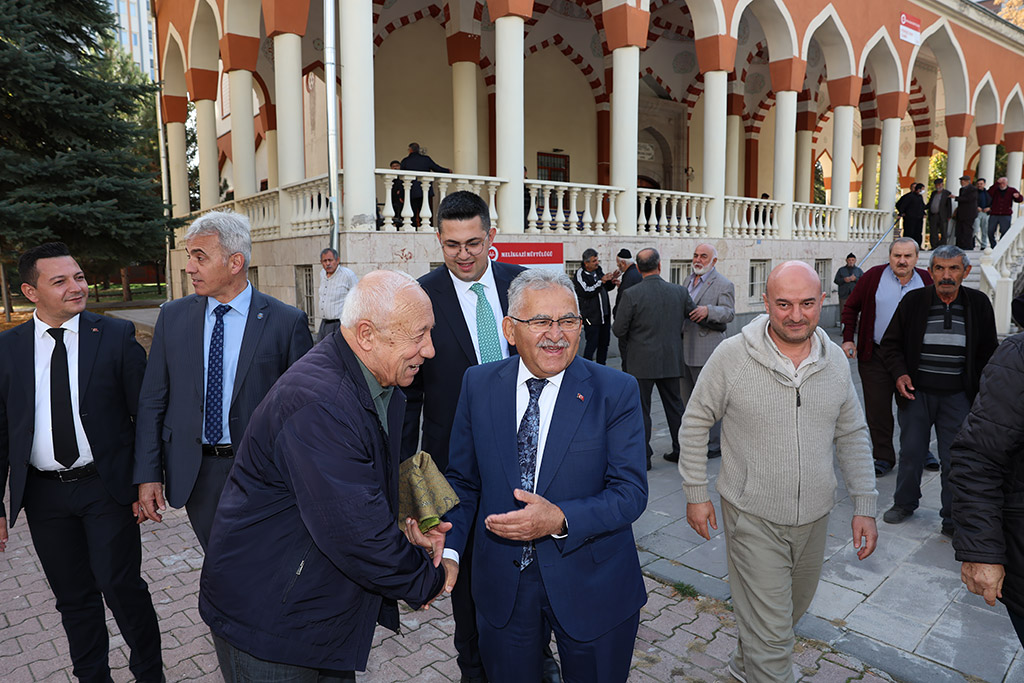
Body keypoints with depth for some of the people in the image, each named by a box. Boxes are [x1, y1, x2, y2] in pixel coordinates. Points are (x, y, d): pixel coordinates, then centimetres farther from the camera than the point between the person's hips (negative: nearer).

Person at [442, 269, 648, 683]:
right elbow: (463, 481, 1)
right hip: (501, 585, 2)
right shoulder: (479, 385, -5)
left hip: (591, 586, -1)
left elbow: (630, 492, -14)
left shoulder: (616, 392, -12)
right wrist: (450, 550, -13)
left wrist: (559, 519, -29)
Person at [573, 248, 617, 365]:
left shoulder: (598, 270, 10)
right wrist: (601, 281, -23)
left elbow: (607, 288, 21)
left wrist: (612, 281, 0)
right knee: (592, 344, -6)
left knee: (604, 343, 13)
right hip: (591, 316, -7)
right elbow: (586, 292, -23)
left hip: (604, 314, 7)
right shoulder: (580, 275, -11)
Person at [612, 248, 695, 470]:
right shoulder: (679, 291, -3)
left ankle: (643, 457, 10)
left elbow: (618, 330, -11)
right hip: (672, 360, 4)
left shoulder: (631, 295, -14)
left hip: (642, 362, -4)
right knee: (675, 405, 16)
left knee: (641, 409, 6)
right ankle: (680, 451, 26)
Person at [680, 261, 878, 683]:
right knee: (769, 632, 1)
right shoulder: (732, 356, -16)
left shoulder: (835, 360, -2)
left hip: (814, 517, 6)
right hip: (753, 517, -5)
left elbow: (852, 434, 8)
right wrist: (696, 493, -6)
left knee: (791, 610, 25)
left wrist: (864, 505, 4)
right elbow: (695, 423, -7)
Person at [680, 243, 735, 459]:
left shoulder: (724, 285, -7)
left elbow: (729, 313, -16)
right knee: (688, 399, 16)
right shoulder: (689, 280, 17)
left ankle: (713, 446, 10)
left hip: (707, 350, -8)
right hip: (685, 349, 8)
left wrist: (708, 310, -32)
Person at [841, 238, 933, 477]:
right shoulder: (873, 276, -2)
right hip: (876, 356, -1)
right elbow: (851, 307, 5)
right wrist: (848, 338, -3)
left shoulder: (927, 280, 3)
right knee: (878, 409, 3)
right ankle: (884, 457, 15)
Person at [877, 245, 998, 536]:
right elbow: (890, 344, 5)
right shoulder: (913, 300, -3)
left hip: (958, 396, 0)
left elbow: (988, 351, 9)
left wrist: (982, 390, -1)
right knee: (911, 453, 11)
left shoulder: (978, 304, 0)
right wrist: (900, 373, -11)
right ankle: (904, 503, 32)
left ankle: (953, 518, 21)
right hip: (916, 392, 0)